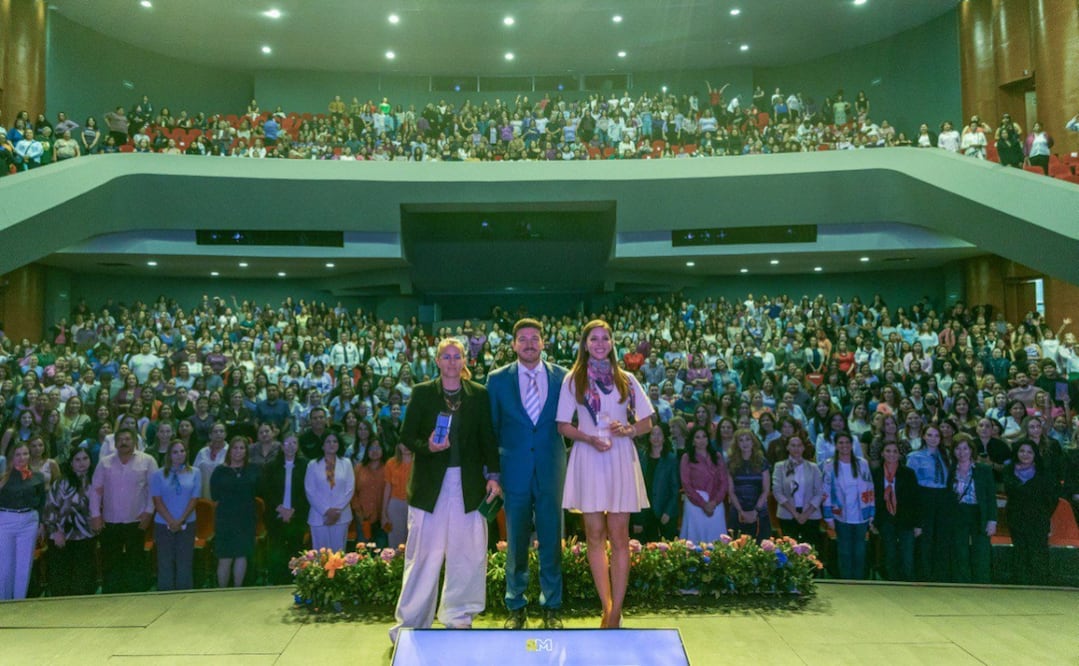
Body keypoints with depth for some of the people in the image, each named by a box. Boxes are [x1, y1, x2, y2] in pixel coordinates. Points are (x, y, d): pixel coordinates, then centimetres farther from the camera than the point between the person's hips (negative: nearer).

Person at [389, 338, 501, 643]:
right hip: (430, 483, -1)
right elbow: (406, 436, 2)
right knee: (424, 553, 2)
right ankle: (410, 622, 13)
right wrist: (427, 446, -17)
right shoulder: (422, 393, 3)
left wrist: (493, 475, -4)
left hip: (469, 483, 1)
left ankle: (458, 616, 21)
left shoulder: (480, 395, 5)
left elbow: (488, 438, 6)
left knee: (467, 552, 6)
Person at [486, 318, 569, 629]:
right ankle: (516, 606, 22)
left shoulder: (562, 377, 3)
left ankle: (552, 606, 21)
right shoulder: (498, 379, 2)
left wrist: (565, 456, -1)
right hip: (515, 470, 0)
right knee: (515, 541, 8)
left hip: (551, 469, 0)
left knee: (552, 539, 6)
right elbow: (491, 428, 5)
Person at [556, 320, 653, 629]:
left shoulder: (626, 379, 10)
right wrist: (589, 438, -13)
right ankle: (608, 609, 10)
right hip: (587, 460, -1)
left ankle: (615, 611, 3)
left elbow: (647, 422, 10)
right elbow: (563, 425, 4)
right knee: (595, 535, 2)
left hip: (620, 459, 1)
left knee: (618, 536, -2)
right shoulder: (572, 379, 6)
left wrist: (627, 430, -10)